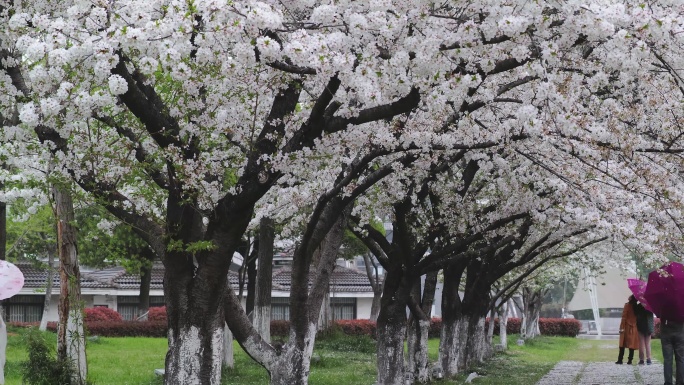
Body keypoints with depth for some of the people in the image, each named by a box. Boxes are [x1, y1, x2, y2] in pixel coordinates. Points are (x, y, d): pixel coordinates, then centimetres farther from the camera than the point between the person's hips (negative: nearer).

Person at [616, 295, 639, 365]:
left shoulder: (627, 305, -7)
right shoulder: (637, 307, 4)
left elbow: (624, 317, -11)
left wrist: (622, 327, -11)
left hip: (627, 327, -3)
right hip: (634, 328, 3)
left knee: (623, 344, 2)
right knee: (632, 344, 5)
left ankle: (620, 360, 1)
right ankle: (630, 360, 2)